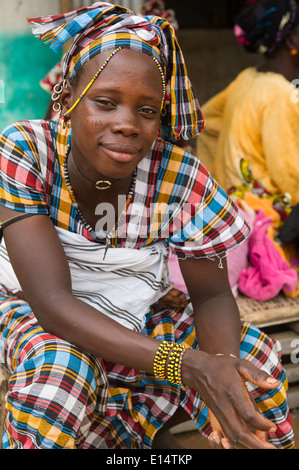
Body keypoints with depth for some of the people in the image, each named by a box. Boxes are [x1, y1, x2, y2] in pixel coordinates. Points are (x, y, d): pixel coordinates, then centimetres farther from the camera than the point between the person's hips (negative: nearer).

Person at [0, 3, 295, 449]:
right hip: (41, 317, -1)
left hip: (143, 317, 2)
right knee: (57, 373, -34)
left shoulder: (181, 177, -20)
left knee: (258, 362, -19)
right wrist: (188, 365, -41)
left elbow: (213, 295, -10)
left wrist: (222, 362, -35)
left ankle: (144, 427, 5)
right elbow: (53, 302, -30)